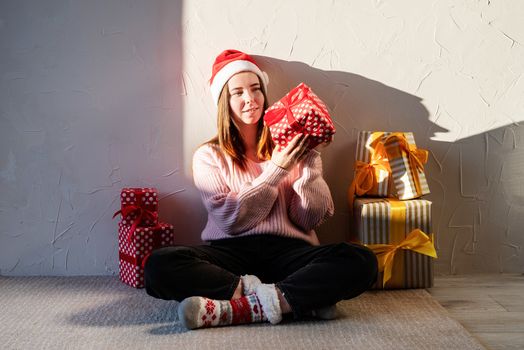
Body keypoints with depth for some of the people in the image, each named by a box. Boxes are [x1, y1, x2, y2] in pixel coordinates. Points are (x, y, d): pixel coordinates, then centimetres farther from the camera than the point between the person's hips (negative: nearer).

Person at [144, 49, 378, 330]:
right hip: (231, 251, 0)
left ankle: (234, 309, -31)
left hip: (288, 251, 1)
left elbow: (310, 219, 5)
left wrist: (309, 163, -5)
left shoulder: (289, 148, 14)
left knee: (361, 261, -27)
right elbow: (231, 220, -4)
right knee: (159, 265, -30)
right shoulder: (209, 155, 10)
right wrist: (276, 169, -9)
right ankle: (304, 298, -26)